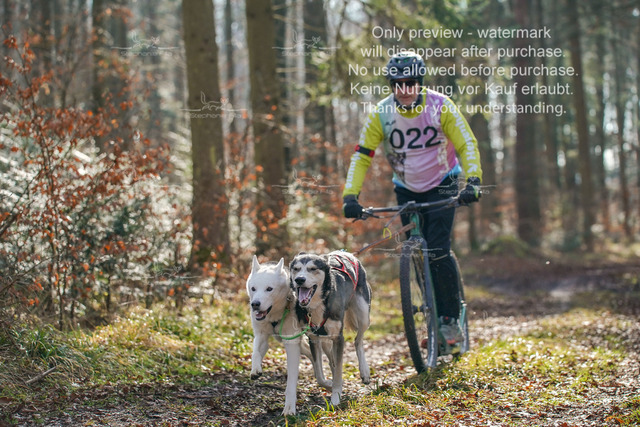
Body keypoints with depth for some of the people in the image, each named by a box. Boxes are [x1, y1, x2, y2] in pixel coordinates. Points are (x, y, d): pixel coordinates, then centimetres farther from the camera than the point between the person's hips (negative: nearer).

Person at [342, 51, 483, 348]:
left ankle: (452, 318, -6)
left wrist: (473, 181, -33)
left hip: (442, 185, -2)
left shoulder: (441, 107, -18)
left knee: (438, 251, -17)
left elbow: (467, 145, -17)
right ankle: (436, 314, 11)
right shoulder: (380, 114, -14)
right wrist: (350, 196, -25)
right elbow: (361, 156, -14)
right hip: (407, 190, 3)